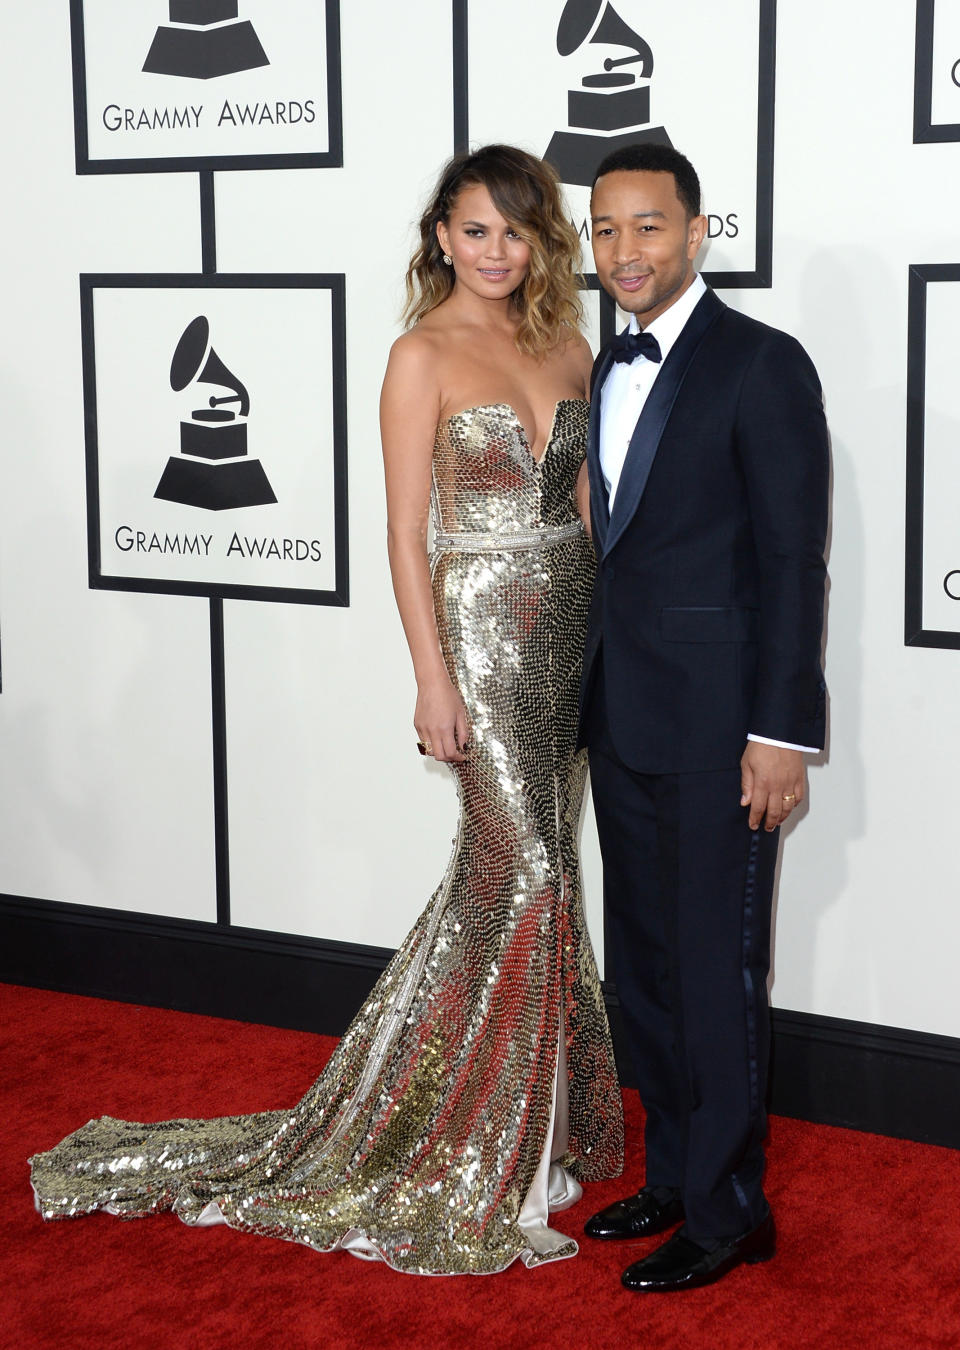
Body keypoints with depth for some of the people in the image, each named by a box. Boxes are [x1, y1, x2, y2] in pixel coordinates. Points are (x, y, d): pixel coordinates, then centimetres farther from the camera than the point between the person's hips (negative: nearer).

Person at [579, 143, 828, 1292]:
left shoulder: (761, 365, -10)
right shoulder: (610, 371, 13)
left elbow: (794, 560, -13)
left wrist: (782, 732, -17)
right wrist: (586, 700, 15)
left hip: (715, 724, -8)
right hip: (623, 721, 8)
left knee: (715, 968, 0)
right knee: (644, 963, 15)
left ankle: (727, 1211, 13)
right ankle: (674, 1172, 29)